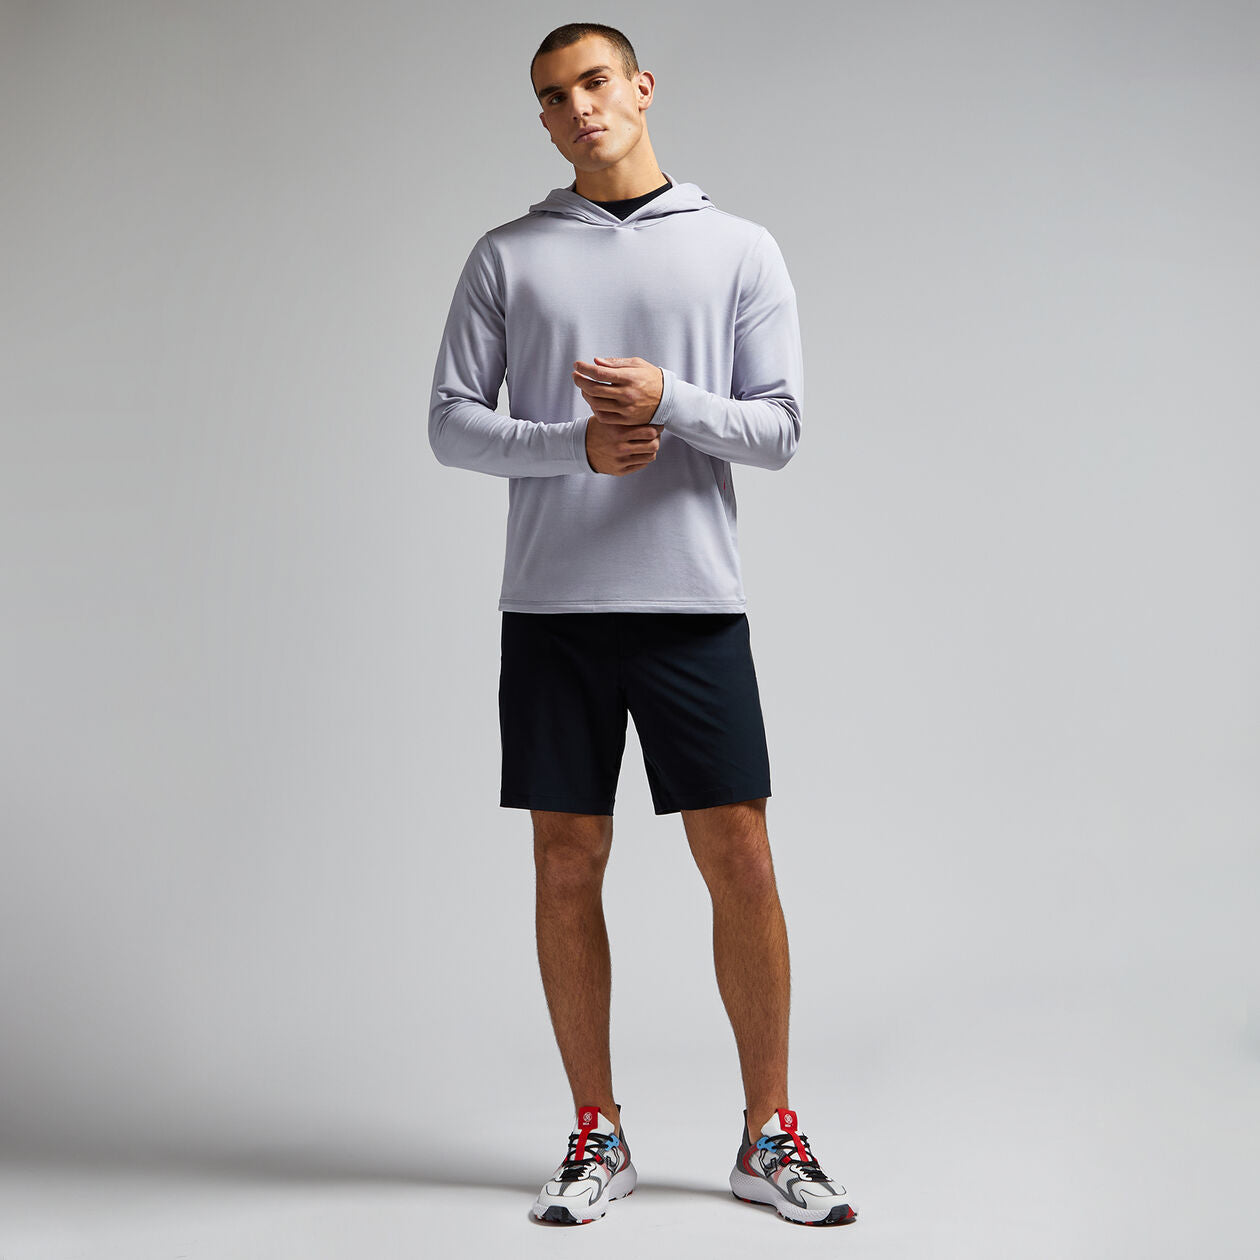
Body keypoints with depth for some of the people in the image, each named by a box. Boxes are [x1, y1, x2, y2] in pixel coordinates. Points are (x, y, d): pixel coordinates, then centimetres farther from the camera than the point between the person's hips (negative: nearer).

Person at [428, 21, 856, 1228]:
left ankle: (769, 1137, 14)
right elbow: (449, 423, 5)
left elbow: (780, 426, 3)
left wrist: (671, 398, -16)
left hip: (694, 604, -1)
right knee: (567, 868, 5)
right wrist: (576, 446, -11)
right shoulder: (507, 256, 10)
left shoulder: (739, 250, 8)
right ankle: (597, 1138, 19)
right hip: (551, 607, 1)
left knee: (741, 863, -1)